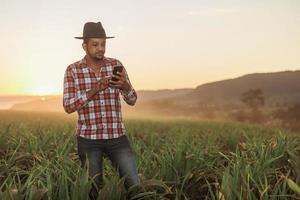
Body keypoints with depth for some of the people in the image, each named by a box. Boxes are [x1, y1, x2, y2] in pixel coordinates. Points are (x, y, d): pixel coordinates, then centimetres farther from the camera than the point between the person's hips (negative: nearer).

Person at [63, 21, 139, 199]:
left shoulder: (115, 65, 1)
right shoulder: (72, 71, -4)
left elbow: (132, 100, -2)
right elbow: (69, 107, -13)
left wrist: (124, 85, -26)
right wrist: (95, 90, -27)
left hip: (117, 137, 2)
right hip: (88, 139, -1)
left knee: (134, 185, -4)